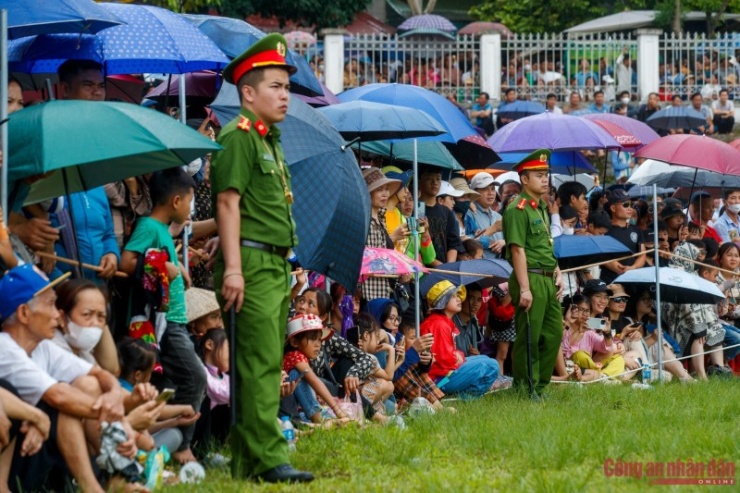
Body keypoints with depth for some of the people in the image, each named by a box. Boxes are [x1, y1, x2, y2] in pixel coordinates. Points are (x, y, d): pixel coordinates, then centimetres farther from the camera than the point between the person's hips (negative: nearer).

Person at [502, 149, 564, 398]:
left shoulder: (542, 208, 18)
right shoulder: (517, 209, -11)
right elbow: (518, 250, -17)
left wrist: (557, 274, 16)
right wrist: (524, 288, -21)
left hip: (548, 279, 9)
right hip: (531, 278, -9)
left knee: (554, 333, 12)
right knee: (529, 338, -4)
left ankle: (540, 385, 21)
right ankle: (525, 389, 2)